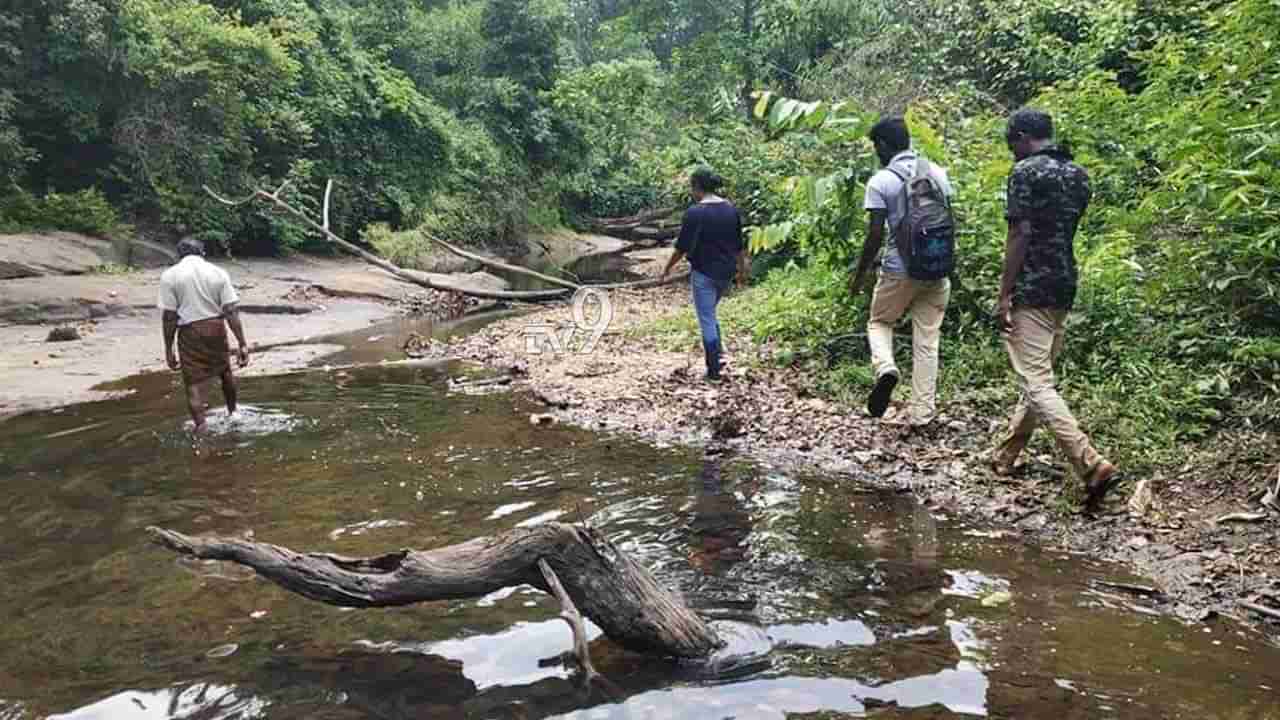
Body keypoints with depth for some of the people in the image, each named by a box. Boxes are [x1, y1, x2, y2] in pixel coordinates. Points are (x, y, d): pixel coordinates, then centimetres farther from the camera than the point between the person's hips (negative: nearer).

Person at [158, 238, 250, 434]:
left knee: (195, 383, 4)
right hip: (216, 328, 2)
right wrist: (242, 344, -6)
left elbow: (169, 316, -7)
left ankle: (201, 427, 0)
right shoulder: (218, 272, 0)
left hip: (190, 332, -2)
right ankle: (233, 413, 41)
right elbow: (231, 311, -6)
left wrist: (168, 349, 0)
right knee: (225, 372, 23)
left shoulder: (170, 275, -3)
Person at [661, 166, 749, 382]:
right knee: (710, 314, 25)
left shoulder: (695, 213, -16)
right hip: (725, 272, 6)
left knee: (707, 320, 2)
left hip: (703, 273, -6)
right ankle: (719, 352, 18)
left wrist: (668, 267, 0)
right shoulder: (731, 209, 3)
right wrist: (742, 269, 21)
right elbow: (739, 245, 10)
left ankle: (714, 371, 3)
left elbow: (683, 247, -14)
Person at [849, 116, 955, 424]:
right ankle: (921, 413, 10)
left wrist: (860, 273, 0)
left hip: (899, 269, -4)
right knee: (927, 341, 9)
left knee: (879, 322, 19)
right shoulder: (937, 173, 6)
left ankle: (885, 367, -10)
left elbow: (875, 234, -11)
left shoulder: (880, 181, -10)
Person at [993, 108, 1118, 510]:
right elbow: (1066, 230, 16)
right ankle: (1006, 457, 27)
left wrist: (1004, 295, -15)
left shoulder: (1026, 171, -10)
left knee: (1037, 384, -9)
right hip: (1065, 287, 9)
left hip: (1030, 291, -9)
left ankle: (1092, 466, -19)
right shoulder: (1079, 174, 14)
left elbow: (1019, 236, -15)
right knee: (1038, 374, 16)